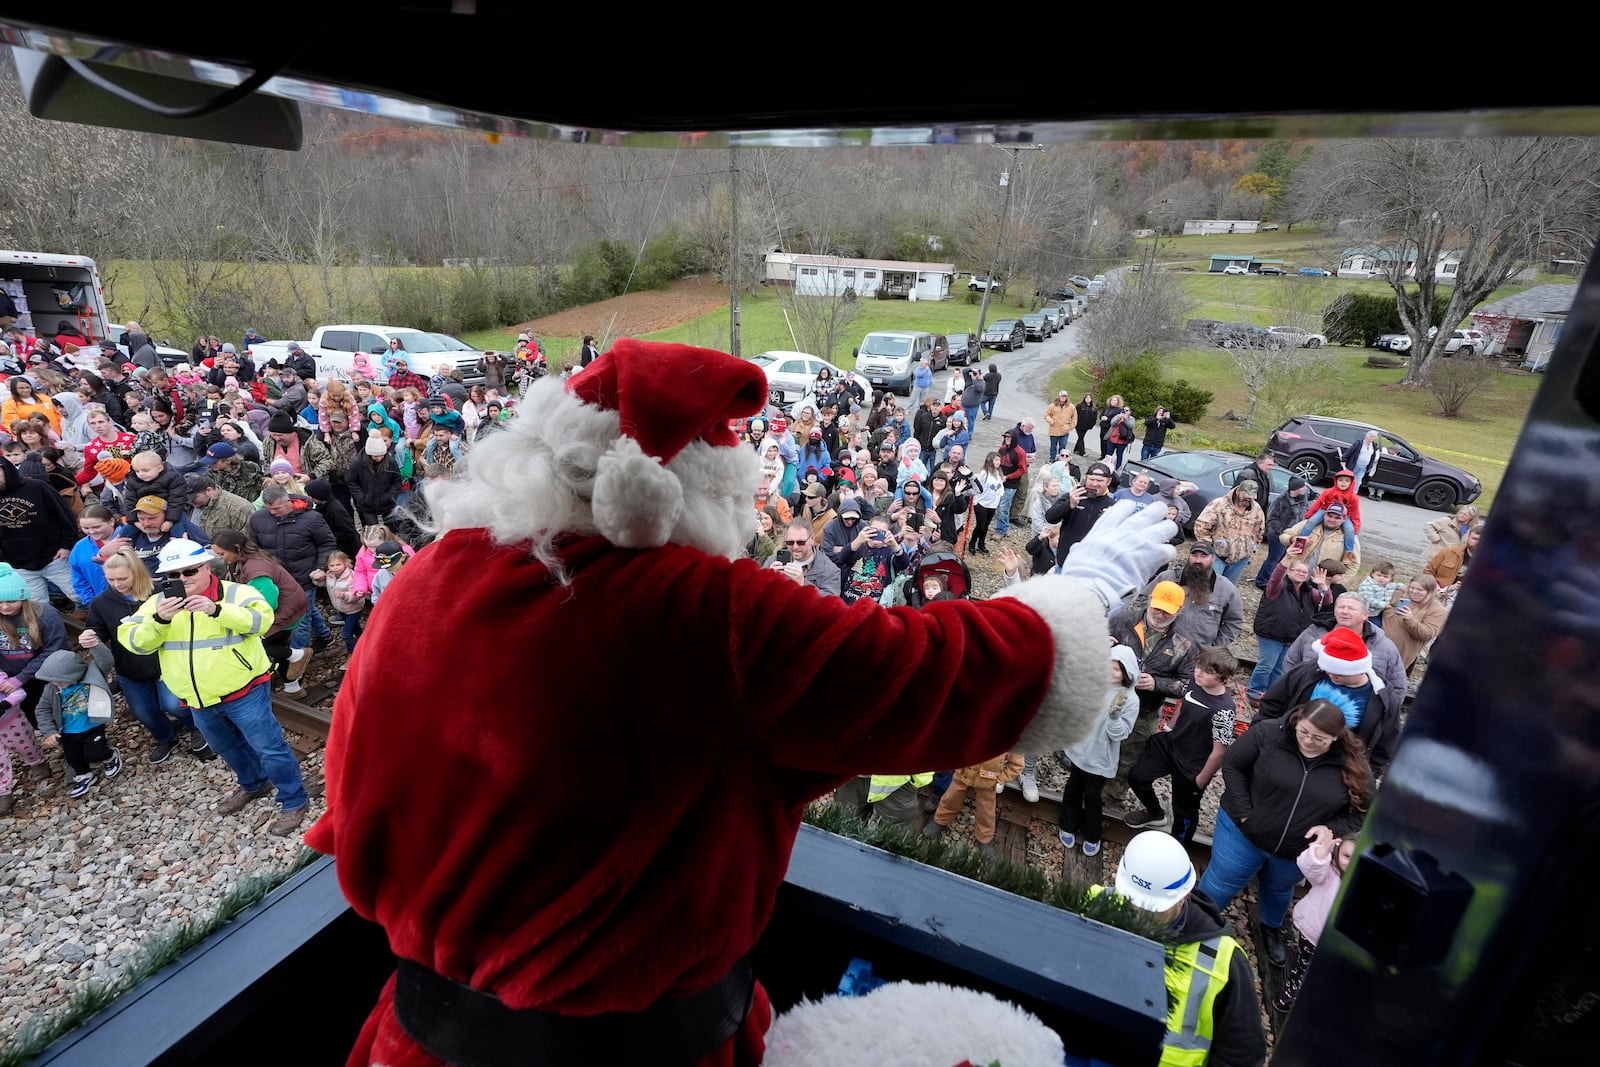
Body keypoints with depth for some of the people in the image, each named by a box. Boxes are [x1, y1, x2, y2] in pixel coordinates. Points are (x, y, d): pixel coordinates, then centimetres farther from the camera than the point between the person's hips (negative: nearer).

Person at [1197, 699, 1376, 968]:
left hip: (1298, 851, 3)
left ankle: (1272, 929, 59)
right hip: (1243, 832, -2)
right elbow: (1232, 764, -14)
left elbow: (1365, 810, -4)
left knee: (1279, 890, 30)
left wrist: (1331, 830, -20)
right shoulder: (1269, 733, -24)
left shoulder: (1353, 764, -16)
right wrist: (1243, 812, -18)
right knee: (1220, 885, 10)